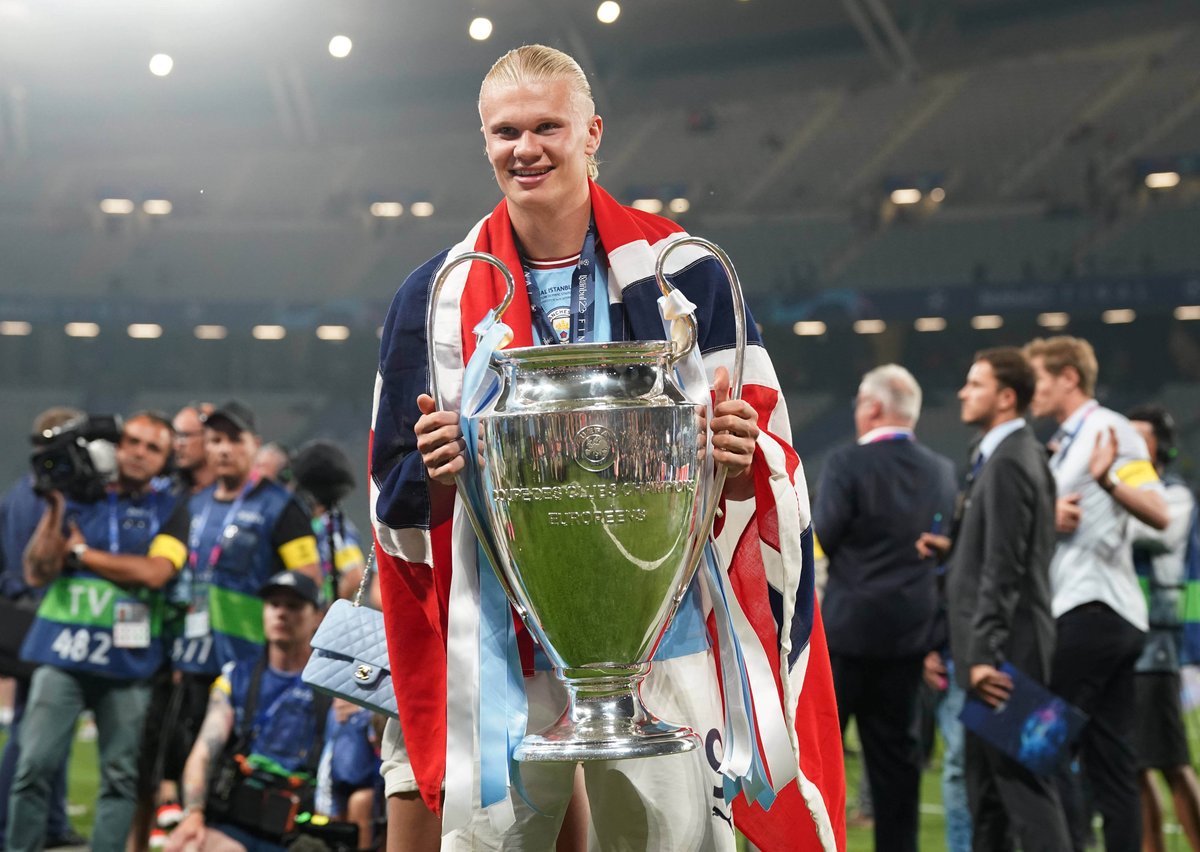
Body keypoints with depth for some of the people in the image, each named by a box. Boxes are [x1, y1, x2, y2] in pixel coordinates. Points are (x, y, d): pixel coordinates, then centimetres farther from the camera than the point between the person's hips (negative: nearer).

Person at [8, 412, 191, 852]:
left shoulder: (170, 510, 6)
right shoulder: (77, 495, 8)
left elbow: (154, 572, -11)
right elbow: (36, 572, 0)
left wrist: (80, 551, -3)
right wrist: (55, 508, -10)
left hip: (127, 662, 0)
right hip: (62, 652, 0)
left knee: (119, 775, 4)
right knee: (34, 765, -4)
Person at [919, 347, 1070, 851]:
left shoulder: (1007, 463, -16)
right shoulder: (1022, 454, 15)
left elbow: (1004, 567, -21)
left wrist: (985, 653, -23)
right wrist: (955, 545, 10)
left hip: (1007, 647, -10)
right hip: (999, 644, 10)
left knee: (1023, 781, -8)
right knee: (988, 786, 15)